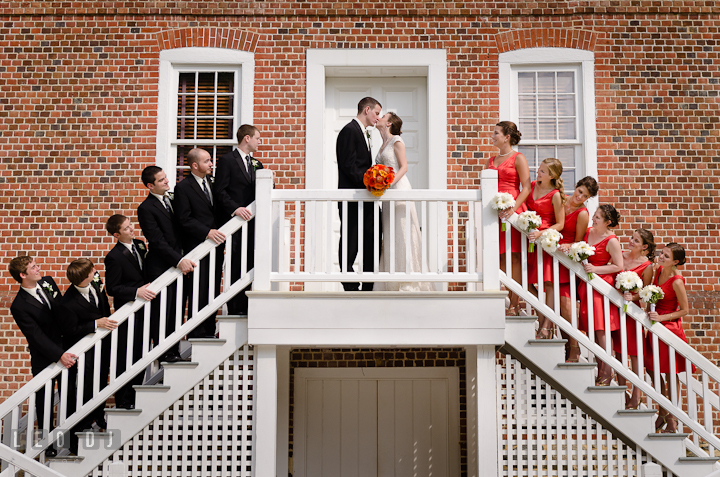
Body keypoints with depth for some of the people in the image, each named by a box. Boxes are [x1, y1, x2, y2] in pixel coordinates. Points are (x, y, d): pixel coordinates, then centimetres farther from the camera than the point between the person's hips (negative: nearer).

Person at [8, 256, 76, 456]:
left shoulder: (48, 282, -1)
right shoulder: (19, 306, -20)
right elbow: (37, 336, -23)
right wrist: (59, 355, -31)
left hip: (65, 348, 6)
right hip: (44, 358, -6)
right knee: (44, 400, 10)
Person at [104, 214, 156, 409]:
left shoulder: (139, 245, 7)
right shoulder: (114, 257, -16)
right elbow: (112, 288, -16)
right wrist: (136, 292, -24)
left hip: (143, 309, 8)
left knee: (141, 355, 15)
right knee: (126, 357, 0)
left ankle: (134, 397, 29)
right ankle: (123, 401, 12)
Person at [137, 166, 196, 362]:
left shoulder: (171, 201, 14)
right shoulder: (146, 208, -10)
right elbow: (158, 241, -16)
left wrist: (184, 258, 7)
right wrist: (179, 261, -24)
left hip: (178, 265, 7)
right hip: (161, 268, -7)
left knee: (177, 313, 9)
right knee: (162, 314, 0)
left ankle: (174, 351, 17)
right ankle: (163, 353, 9)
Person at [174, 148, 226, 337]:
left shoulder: (211, 184, 16)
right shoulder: (183, 187, -5)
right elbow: (185, 220, -12)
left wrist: (221, 239, 8)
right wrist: (207, 232, -20)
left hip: (215, 246, 6)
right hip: (196, 247, -6)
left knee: (213, 292, 8)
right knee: (198, 293, -5)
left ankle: (209, 332, 15)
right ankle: (197, 333, 3)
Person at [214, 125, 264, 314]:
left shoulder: (256, 163, 20)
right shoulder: (227, 160, -1)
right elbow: (220, 191, -8)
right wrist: (235, 208, -21)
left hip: (252, 220, 6)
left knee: (250, 263, 3)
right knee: (236, 265, -5)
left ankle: (246, 306, 8)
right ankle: (236, 307, -1)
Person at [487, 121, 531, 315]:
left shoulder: (518, 158, 0)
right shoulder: (491, 160, 19)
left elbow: (526, 188, -7)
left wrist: (513, 208, -18)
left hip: (512, 211, -6)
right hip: (495, 211, 6)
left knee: (514, 257, -6)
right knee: (500, 257, 2)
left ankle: (514, 305, -4)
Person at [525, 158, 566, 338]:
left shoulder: (555, 195, -11)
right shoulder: (532, 186, 7)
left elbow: (560, 224, -9)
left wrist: (541, 233, -20)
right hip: (530, 239, 6)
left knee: (548, 283, -4)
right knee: (526, 283, 3)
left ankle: (547, 325, 0)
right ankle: (542, 317, 18)